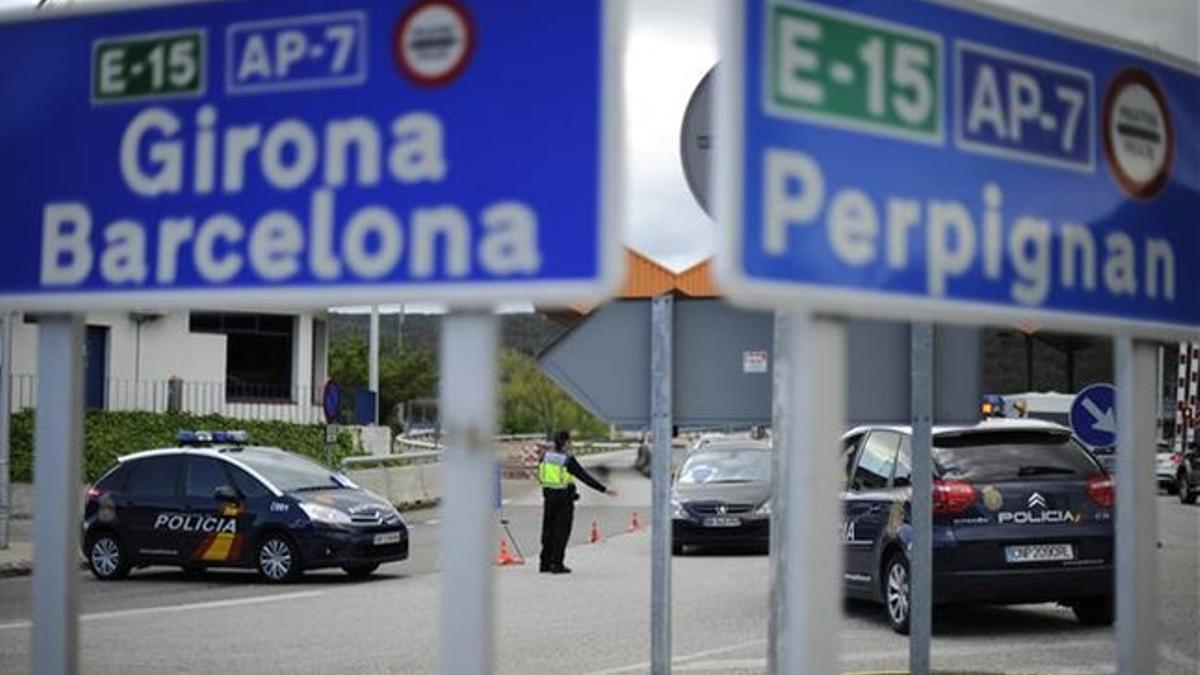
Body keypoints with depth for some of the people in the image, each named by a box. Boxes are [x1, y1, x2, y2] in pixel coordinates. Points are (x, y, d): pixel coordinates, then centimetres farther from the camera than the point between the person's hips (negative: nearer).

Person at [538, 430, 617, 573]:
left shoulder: (546, 456, 1)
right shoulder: (568, 460, -15)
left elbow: (541, 477, 14)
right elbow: (585, 477, -14)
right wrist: (604, 489, -10)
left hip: (549, 496, 6)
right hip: (564, 499, -6)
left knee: (548, 530, 12)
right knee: (562, 531, 0)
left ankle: (545, 563, 14)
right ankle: (557, 564, -2)